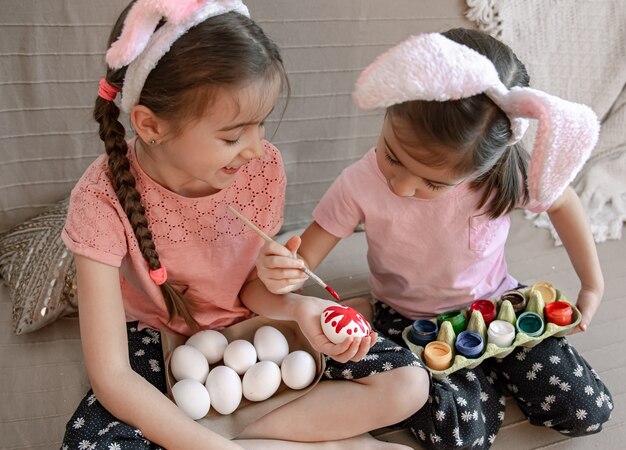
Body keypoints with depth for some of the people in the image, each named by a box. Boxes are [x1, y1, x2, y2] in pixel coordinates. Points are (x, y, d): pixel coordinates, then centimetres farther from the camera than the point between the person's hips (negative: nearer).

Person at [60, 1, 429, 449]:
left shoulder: (263, 167, -18)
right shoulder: (103, 199, -27)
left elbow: (254, 284, -6)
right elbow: (112, 377, -27)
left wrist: (298, 308, -28)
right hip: (159, 340, -1)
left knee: (407, 384, -13)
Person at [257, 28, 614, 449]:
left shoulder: (507, 176, -26)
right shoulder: (360, 185, -28)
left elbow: (563, 202, -3)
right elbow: (304, 259, -19)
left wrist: (593, 286, 3)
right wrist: (280, 271, -44)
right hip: (408, 319, -1)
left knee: (589, 412, -3)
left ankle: (488, 370, 21)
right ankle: (486, 374, 11)